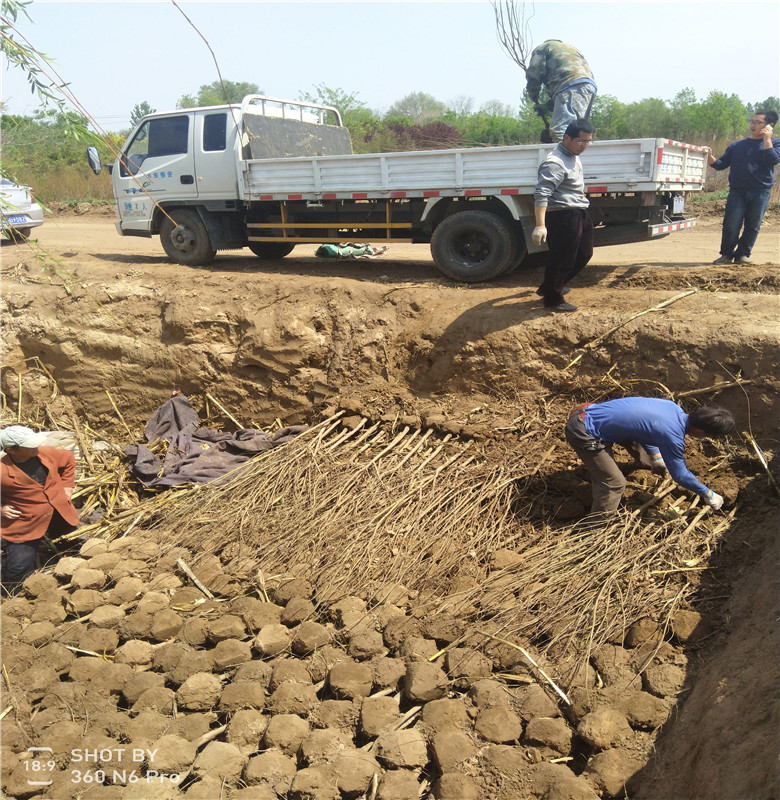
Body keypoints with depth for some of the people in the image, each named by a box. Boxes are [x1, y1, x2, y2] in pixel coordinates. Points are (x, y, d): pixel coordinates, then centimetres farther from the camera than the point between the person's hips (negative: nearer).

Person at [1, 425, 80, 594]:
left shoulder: (46, 454, -7)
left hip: (61, 516, 5)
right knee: (18, 569, -7)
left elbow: (68, 458, 15)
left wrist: (67, 485, 11)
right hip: (25, 527, -5)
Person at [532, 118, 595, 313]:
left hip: (580, 215, 11)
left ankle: (548, 287, 32)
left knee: (584, 254, 19)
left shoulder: (574, 157, 16)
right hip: (563, 217, -11)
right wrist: (540, 225, -38)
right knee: (561, 260, -3)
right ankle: (553, 300, 15)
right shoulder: (555, 163, -18)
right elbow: (542, 194, -28)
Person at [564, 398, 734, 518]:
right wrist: (708, 495, 9)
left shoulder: (671, 406, 2)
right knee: (614, 483, -4)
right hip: (584, 434, -9)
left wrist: (655, 457, 30)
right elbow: (680, 475, -6)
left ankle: (644, 460, 61)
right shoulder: (673, 438, -21)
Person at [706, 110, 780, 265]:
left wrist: (767, 139, -10)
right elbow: (721, 164, 13)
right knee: (731, 225, -7)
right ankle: (727, 255, 7)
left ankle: (742, 254, 14)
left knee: (752, 226, 3)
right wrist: (710, 158, -6)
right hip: (737, 192, 1)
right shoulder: (737, 145, 15)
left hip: (761, 193, -1)